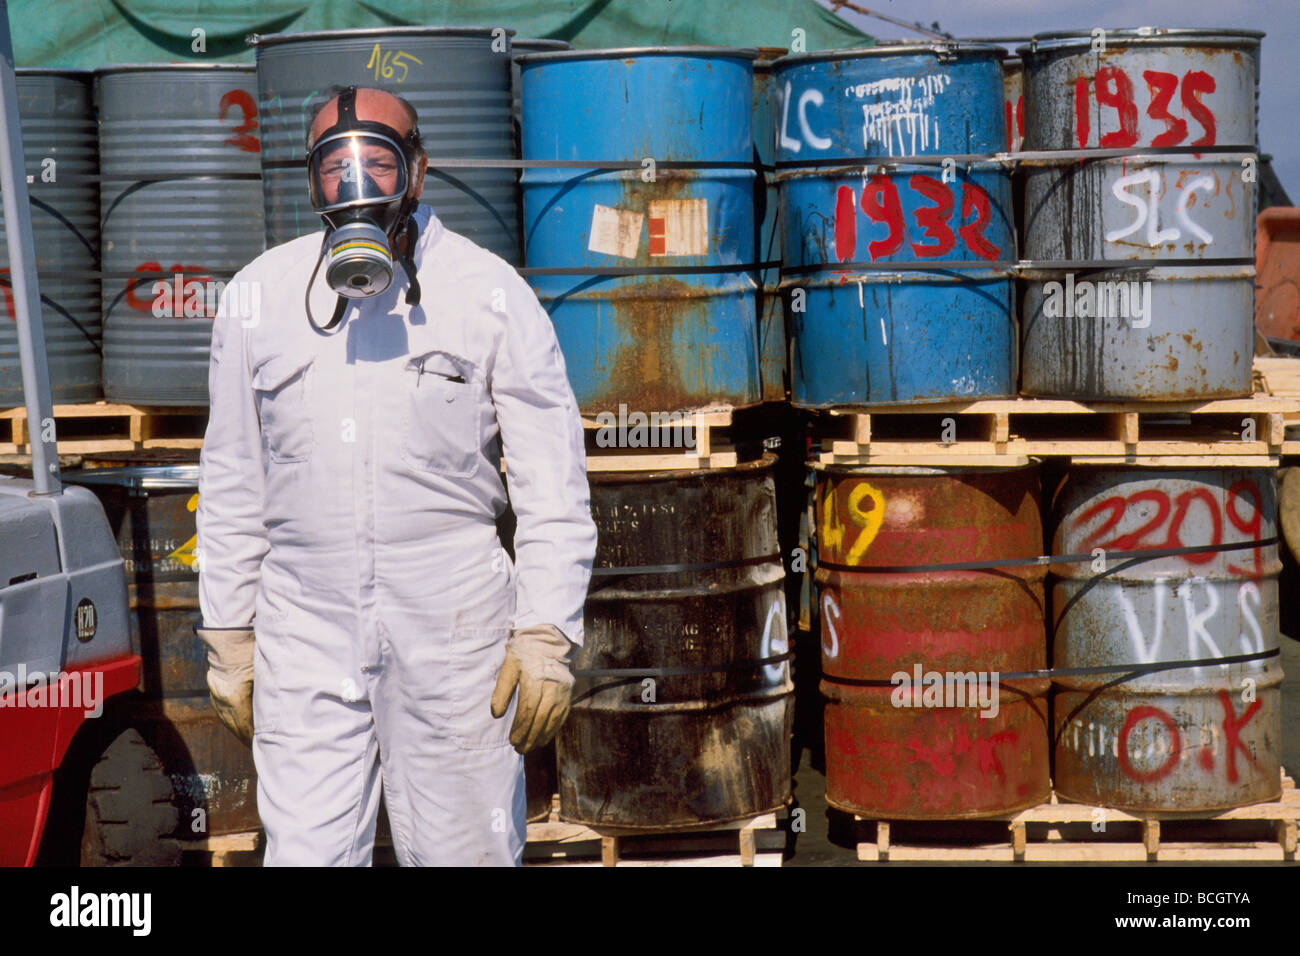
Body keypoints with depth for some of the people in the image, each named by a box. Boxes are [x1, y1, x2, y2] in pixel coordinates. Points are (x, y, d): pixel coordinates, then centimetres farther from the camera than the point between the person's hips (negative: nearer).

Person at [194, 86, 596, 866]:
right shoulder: (260, 297, 7)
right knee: (309, 853, 1)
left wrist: (547, 636, -7)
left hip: (453, 627, -2)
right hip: (306, 629, 2)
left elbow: (555, 486, -1)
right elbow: (234, 483, 13)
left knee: (464, 854, 3)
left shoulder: (491, 294, 0)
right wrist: (229, 639, 11)